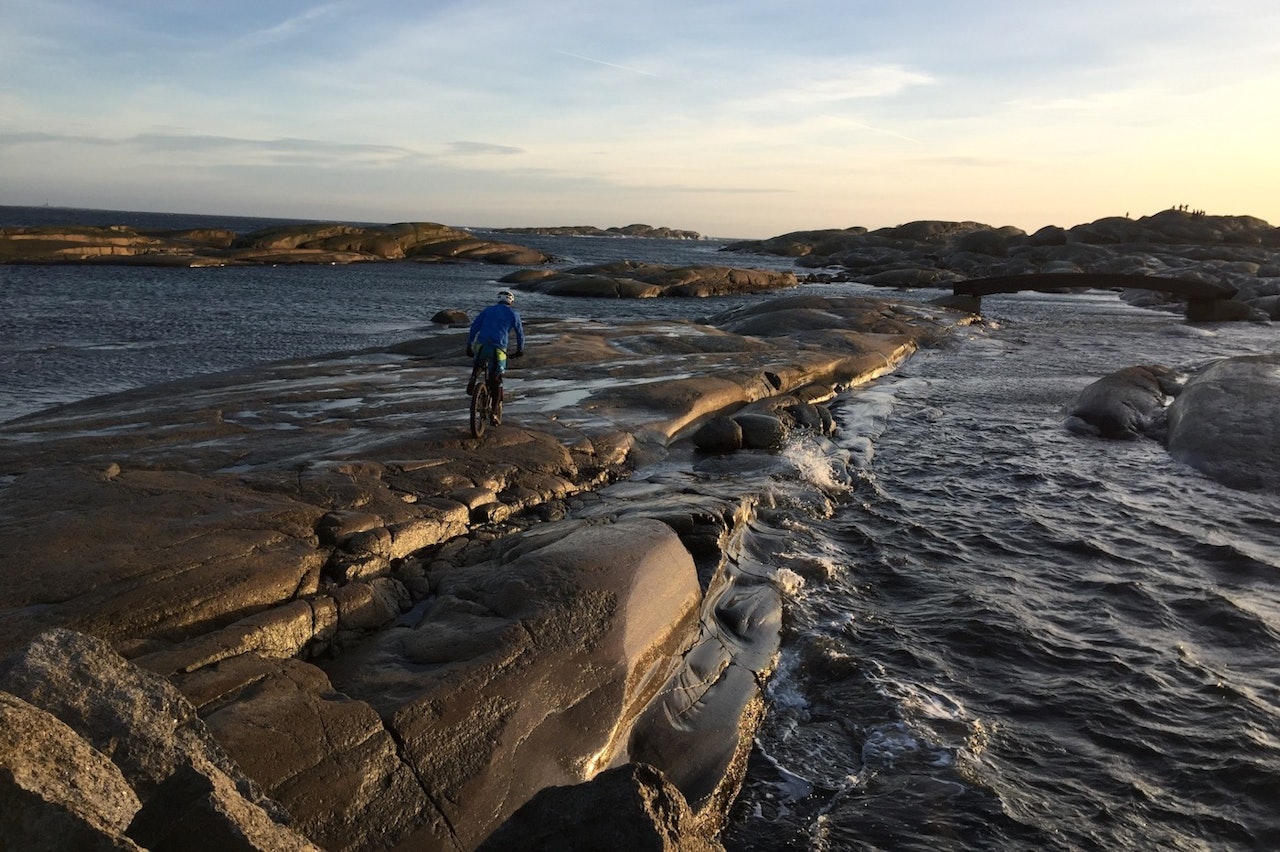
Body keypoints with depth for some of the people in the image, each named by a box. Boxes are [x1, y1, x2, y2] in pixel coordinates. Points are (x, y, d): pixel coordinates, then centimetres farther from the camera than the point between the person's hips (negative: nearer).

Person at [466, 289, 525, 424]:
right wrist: (520, 350, 33)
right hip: (498, 349, -2)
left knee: (478, 364, 36)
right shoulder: (513, 313, 14)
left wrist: (469, 347, 16)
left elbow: (474, 327, 12)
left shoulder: (487, 310, 19)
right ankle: (496, 412, 7)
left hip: (480, 345, 2)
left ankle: (473, 380, 9)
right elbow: (520, 333, 18)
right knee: (497, 380, 12)